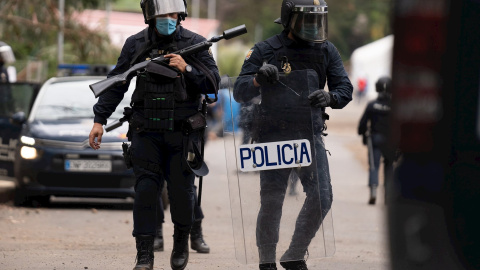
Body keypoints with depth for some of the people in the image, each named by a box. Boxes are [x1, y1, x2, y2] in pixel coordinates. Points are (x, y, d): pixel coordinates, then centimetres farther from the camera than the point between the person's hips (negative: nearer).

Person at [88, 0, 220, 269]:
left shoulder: (195, 44, 0)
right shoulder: (136, 45, 4)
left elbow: (213, 84, -2)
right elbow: (116, 84, 9)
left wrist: (187, 69, -17)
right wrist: (100, 119, 3)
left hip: (182, 133, -1)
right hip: (147, 133, 1)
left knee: (181, 192, 1)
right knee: (146, 190, -7)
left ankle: (181, 240, 29)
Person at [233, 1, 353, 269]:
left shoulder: (327, 51, 2)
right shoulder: (265, 51, -7)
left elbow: (345, 89, -1)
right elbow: (240, 93, -10)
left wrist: (329, 97, -24)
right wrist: (259, 78, -32)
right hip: (273, 138, -3)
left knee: (322, 198, -5)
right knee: (271, 202, -5)